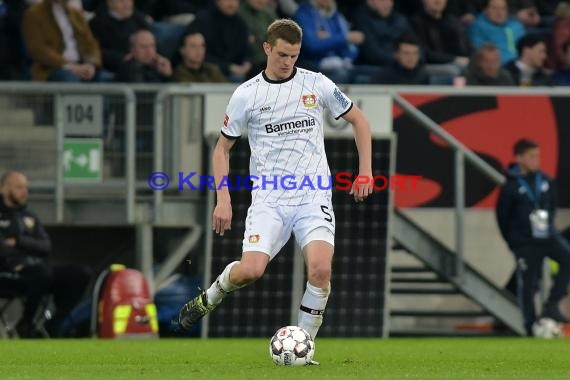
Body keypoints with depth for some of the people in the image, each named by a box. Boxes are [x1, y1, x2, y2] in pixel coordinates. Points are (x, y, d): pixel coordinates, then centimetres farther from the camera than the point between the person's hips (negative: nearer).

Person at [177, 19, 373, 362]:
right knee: (251, 269, -21)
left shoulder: (317, 85, 3)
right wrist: (223, 199, 1)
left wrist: (365, 172, 9)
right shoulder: (246, 95, 2)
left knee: (320, 268, -24)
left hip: (313, 195, 0)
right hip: (269, 198, 0)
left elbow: (359, 120, 16)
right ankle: (210, 298, 14)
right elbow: (223, 147, 11)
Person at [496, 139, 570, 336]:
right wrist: (514, 242, 2)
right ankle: (531, 328, 9)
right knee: (527, 284, 0)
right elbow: (503, 218, -2)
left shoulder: (545, 180, 3)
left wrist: (548, 228, 15)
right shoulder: (511, 187, -11)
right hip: (525, 243, -4)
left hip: (547, 236, 4)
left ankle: (551, 305, -8)